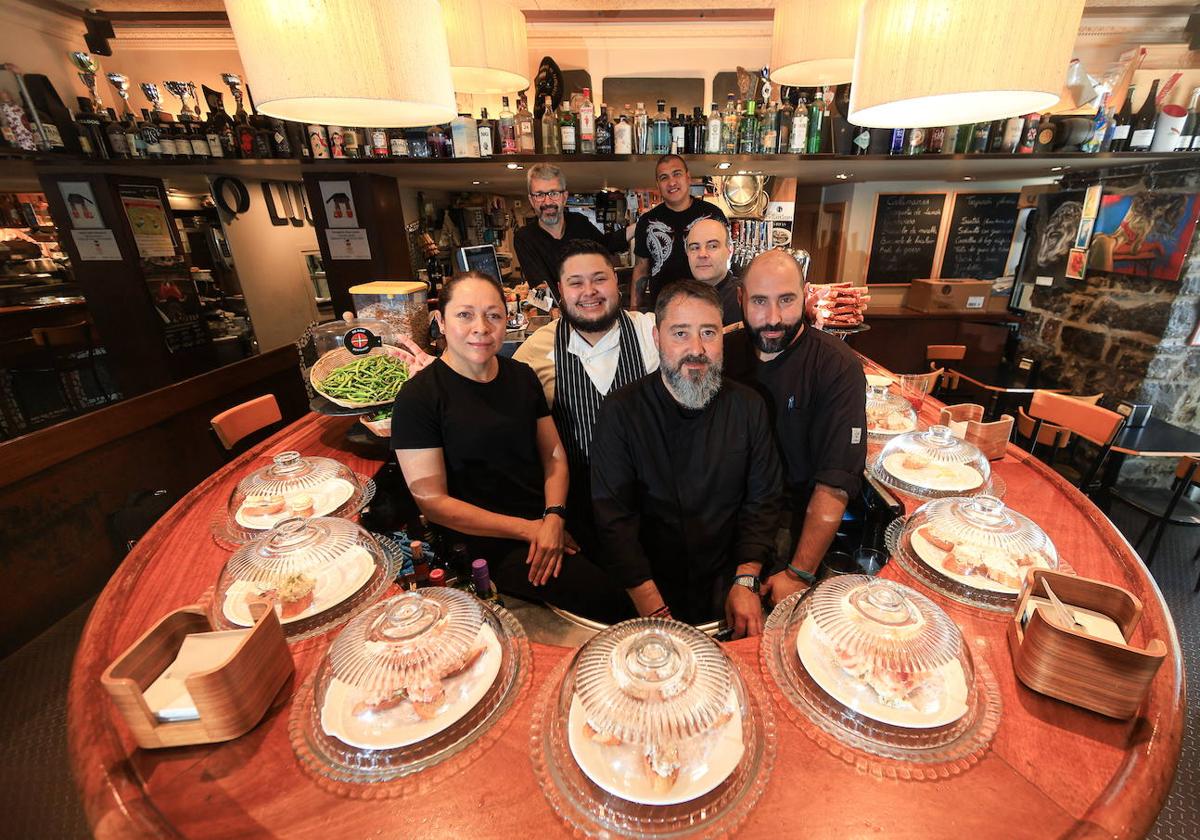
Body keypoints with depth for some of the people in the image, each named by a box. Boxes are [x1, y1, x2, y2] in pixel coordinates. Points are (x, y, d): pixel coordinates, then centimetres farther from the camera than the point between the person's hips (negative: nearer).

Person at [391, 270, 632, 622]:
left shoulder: (521, 376, 8)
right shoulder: (418, 397, -8)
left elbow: (554, 455, 9)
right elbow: (433, 502, -9)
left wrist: (554, 517, -11)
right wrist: (528, 529, -11)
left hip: (551, 522, 6)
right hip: (491, 544, -5)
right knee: (610, 601, -21)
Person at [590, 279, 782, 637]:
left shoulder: (748, 406, 2)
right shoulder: (620, 411, -8)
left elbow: (763, 500, 4)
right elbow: (613, 518, -11)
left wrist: (746, 581, -8)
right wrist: (654, 609, -18)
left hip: (726, 581, 3)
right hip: (646, 588, -2)